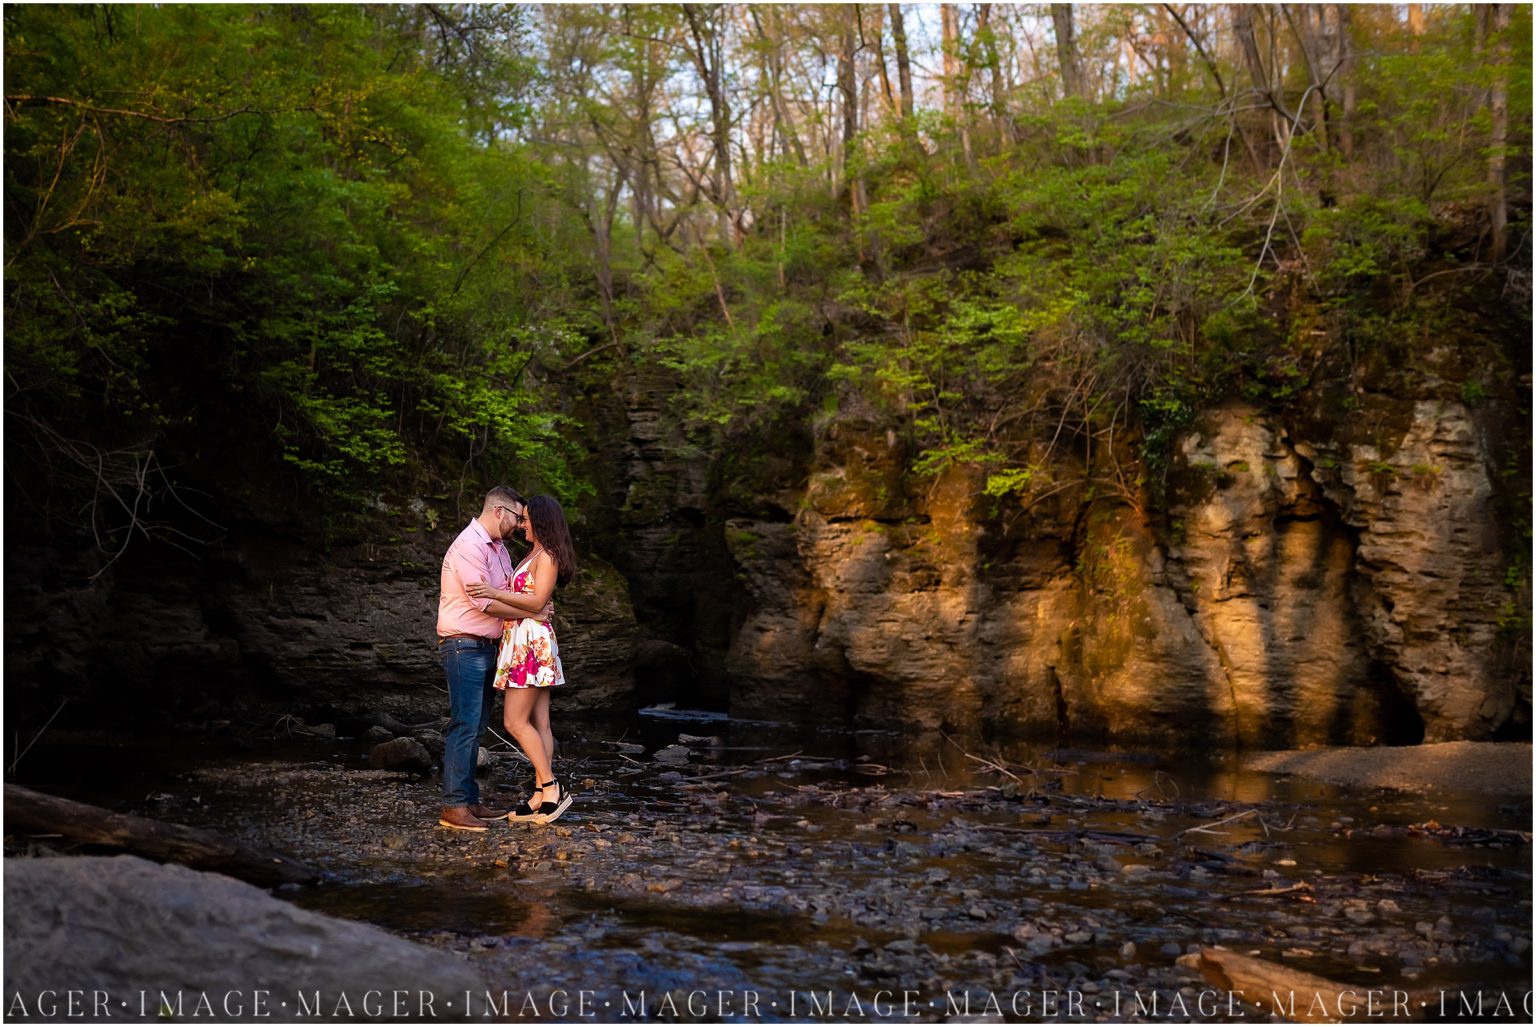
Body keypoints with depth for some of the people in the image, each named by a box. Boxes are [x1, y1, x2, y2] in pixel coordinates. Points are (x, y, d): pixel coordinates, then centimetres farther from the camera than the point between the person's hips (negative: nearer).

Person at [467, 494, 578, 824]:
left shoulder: (547, 556, -10)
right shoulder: (536, 555, 19)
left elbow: (537, 601, -18)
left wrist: (496, 593, -27)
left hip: (532, 642, -10)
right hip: (522, 642, 10)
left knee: (515, 722, -9)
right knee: (538, 723, 7)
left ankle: (551, 787, -6)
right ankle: (541, 795, 8)